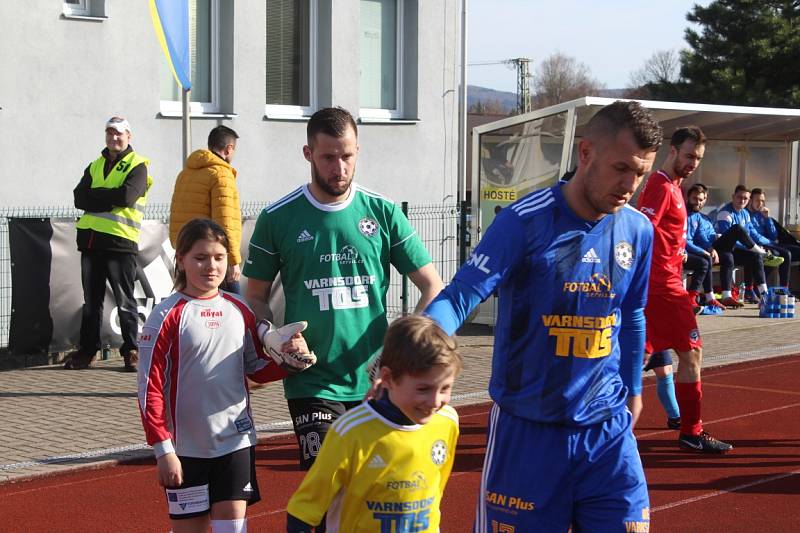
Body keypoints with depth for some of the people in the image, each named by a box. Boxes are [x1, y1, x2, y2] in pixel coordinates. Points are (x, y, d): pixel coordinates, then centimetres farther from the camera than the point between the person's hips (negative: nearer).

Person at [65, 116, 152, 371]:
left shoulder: (137, 166, 0)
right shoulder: (95, 166, 18)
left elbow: (127, 196, -17)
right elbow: (79, 198, 3)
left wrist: (96, 195, -6)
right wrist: (111, 199, -10)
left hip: (120, 241, -5)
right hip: (91, 240, 5)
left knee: (125, 301, 0)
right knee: (91, 301, 11)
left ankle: (131, 351, 8)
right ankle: (86, 350, 18)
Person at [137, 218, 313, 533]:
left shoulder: (238, 311, 4)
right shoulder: (166, 317, -8)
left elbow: (256, 368, 13)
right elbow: (149, 389, -9)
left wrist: (290, 358, -7)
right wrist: (163, 449, -12)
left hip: (236, 440, 3)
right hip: (186, 447, -3)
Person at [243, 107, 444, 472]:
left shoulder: (383, 213, 3)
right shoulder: (277, 219, 1)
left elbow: (432, 286, 5)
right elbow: (256, 296, 9)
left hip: (375, 382, 2)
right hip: (312, 383, -2)